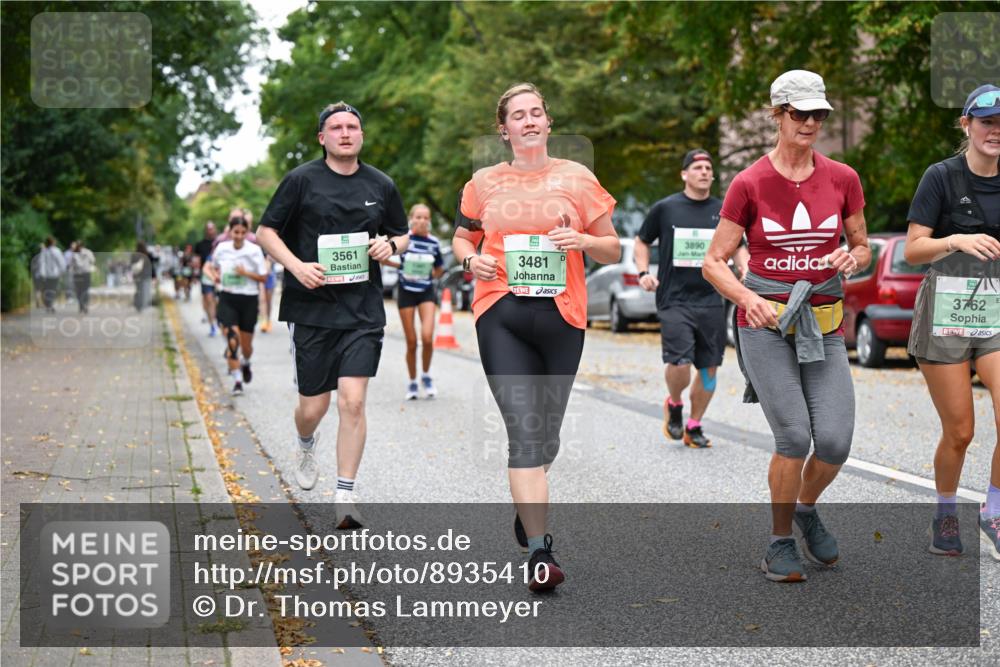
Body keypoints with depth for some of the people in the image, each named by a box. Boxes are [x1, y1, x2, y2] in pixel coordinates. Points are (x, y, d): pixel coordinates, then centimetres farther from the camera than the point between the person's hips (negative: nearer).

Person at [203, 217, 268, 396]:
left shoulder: (254, 250, -6)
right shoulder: (222, 248, 1)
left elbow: (264, 277, -4)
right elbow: (213, 266, 20)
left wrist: (246, 273, -17)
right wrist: (214, 276, 0)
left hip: (248, 299, -1)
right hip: (227, 298, 1)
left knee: (246, 344, 9)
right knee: (232, 340, -16)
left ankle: (245, 364, 44)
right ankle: (237, 380, -10)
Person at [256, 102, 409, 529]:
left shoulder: (381, 186, 9)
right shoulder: (302, 180, 0)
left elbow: (402, 235, 21)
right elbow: (266, 232, 3)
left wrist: (389, 245, -3)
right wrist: (297, 266, -13)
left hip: (363, 312, 1)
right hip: (311, 308, -1)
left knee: (353, 401, -10)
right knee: (313, 407, 5)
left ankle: (345, 496, -1)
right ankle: (306, 445, 43)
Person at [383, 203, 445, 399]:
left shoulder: (434, 243, -1)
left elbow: (439, 270, 14)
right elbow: (382, 258, -4)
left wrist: (426, 275, 0)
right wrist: (403, 266, -10)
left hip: (427, 292, 1)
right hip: (406, 292, -1)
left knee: (427, 337, -15)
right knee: (411, 342, 2)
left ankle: (426, 376, 9)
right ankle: (412, 382, 21)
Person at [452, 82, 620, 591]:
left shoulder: (576, 178, 7)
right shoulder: (485, 183, 11)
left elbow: (613, 250, 11)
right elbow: (462, 238, 24)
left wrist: (582, 240, -11)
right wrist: (471, 259, 1)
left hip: (560, 315, 1)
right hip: (500, 314, -1)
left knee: (546, 431, 12)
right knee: (524, 430, -12)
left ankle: (527, 512, 41)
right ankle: (539, 552, -12)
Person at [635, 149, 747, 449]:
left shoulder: (723, 211, 9)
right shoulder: (664, 208, 2)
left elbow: (738, 247, 19)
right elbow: (642, 242, 13)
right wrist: (643, 273, -2)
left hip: (712, 303, 3)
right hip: (674, 301, -3)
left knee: (709, 368, 4)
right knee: (679, 364, -16)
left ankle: (694, 426, 22)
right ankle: (674, 404, 16)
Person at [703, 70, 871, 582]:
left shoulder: (842, 179, 4)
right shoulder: (749, 184, -4)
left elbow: (862, 248, 16)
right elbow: (714, 262, -2)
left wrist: (851, 258, -9)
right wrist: (747, 298, -21)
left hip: (823, 324, 3)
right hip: (765, 323, -3)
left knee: (835, 441, -10)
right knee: (794, 436, -15)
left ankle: (806, 509, 24)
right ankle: (780, 543, 7)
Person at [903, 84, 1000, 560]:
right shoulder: (942, 177, -4)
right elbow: (913, 250, -8)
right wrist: (957, 240, -24)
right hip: (946, 314, -3)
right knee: (959, 430, 0)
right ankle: (945, 516, 24)